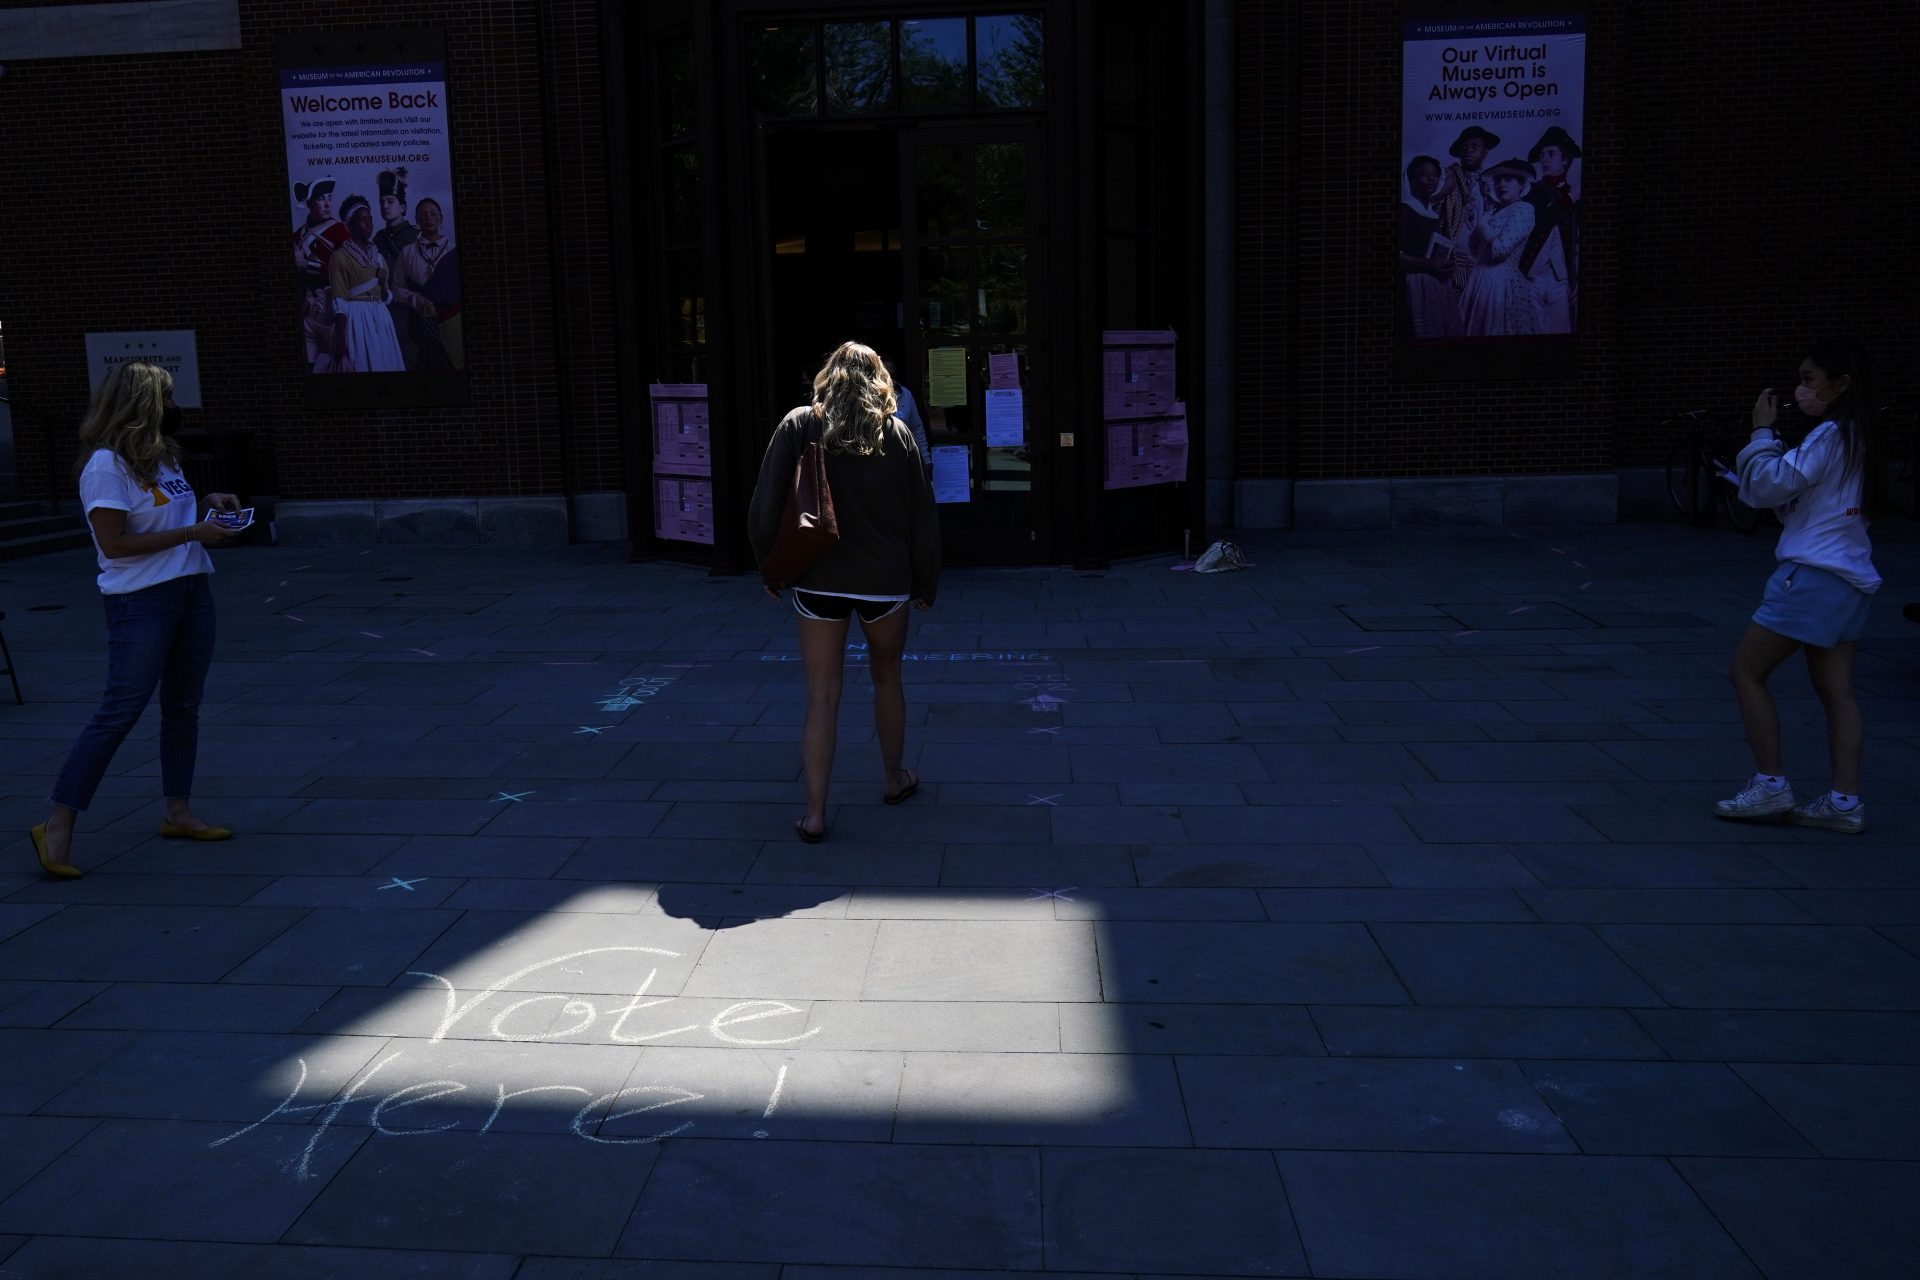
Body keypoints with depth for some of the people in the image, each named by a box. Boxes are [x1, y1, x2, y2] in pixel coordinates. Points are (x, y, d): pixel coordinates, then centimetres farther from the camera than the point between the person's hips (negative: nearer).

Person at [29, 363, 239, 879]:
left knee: (183, 707, 12)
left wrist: (207, 505, 6)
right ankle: (57, 826, -3)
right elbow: (115, 542, -19)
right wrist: (193, 533, -18)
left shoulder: (161, 455, 12)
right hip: (140, 603, -8)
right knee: (121, 710, -10)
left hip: (191, 592, 8)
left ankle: (178, 812, 22)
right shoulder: (105, 464, -13)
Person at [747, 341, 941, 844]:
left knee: (822, 696, 2)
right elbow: (922, 516, 3)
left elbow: (765, 505, -5)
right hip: (886, 580, 1)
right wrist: (925, 582, 12)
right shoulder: (897, 432, 2)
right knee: (887, 679, 21)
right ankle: (894, 779, 36)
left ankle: (814, 813, 1)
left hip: (818, 580, -1)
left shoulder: (799, 425, -1)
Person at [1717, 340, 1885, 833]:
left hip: (1813, 575, -9)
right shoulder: (1855, 438, 19)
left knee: (1746, 672, -2)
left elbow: (1772, 483, -16)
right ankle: (1845, 801, 4)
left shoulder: (1830, 435, -12)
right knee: (1836, 691, 6)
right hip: (1850, 578, 9)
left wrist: (1761, 431, -6)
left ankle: (1770, 784, -1)